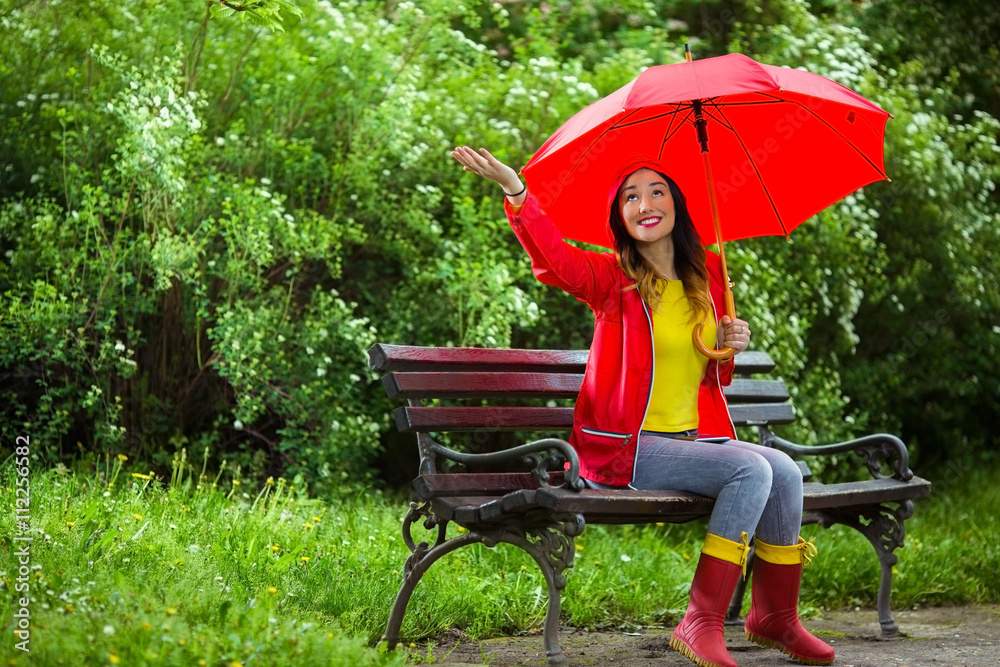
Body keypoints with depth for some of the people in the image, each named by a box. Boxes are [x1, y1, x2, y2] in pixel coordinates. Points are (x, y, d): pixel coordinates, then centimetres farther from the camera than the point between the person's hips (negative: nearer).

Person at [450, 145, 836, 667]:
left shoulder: (705, 276, 13)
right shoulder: (612, 278, -3)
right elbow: (555, 259, -26)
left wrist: (727, 345, 1)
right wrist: (514, 189, -41)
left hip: (696, 436, 6)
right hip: (626, 447, -6)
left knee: (786, 473, -17)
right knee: (752, 470, -26)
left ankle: (775, 617, 0)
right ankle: (701, 623, -21)